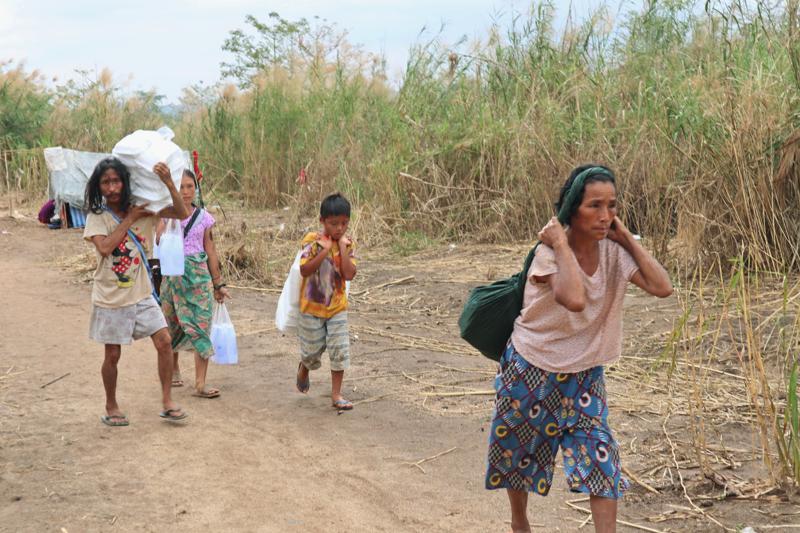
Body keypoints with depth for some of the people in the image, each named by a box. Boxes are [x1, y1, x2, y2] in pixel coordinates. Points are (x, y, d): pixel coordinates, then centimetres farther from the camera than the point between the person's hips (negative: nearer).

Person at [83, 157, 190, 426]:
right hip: (111, 298, -2)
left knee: (164, 342, -6)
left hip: (142, 295, 2)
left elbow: (181, 214, -10)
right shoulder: (97, 217, -8)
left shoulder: (143, 209, -2)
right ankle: (111, 406, 27)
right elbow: (105, 247, -26)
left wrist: (168, 183, -23)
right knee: (112, 355, 7)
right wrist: (129, 219, -20)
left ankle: (166, 401, 7)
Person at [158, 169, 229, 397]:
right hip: (173, 274, 0)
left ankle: (200, 383, -8)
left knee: (201, 325, -8)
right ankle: (174, 369, 34)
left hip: (199, 275, 0)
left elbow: (211, 251, 9)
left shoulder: (204, 217, 5)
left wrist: (218, 284, 10)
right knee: (173, 325, 10)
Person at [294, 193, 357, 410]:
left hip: (337, 308, 2)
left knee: (340, 351, -2)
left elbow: (349, 274, -15)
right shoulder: (312, 241, -13)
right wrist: (325, 250, -26)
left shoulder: (347, 244, -3)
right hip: (312, 307, -2)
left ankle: (336, 394, 9)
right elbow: (305, 270, -22)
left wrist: (342, 248, -18)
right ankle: (304, 368, 46)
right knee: (312, 351, 10)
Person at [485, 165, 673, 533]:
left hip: (583, 374, 3)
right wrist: (561, 244, -35)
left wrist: (627, 238, -20)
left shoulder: (613, 251, -11)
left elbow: (662, 287, -24)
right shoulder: (549, 253, -26)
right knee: (518, 449, 17)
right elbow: (574, 299, -46)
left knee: (599, 453, -10)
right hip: (529, 369, -3)